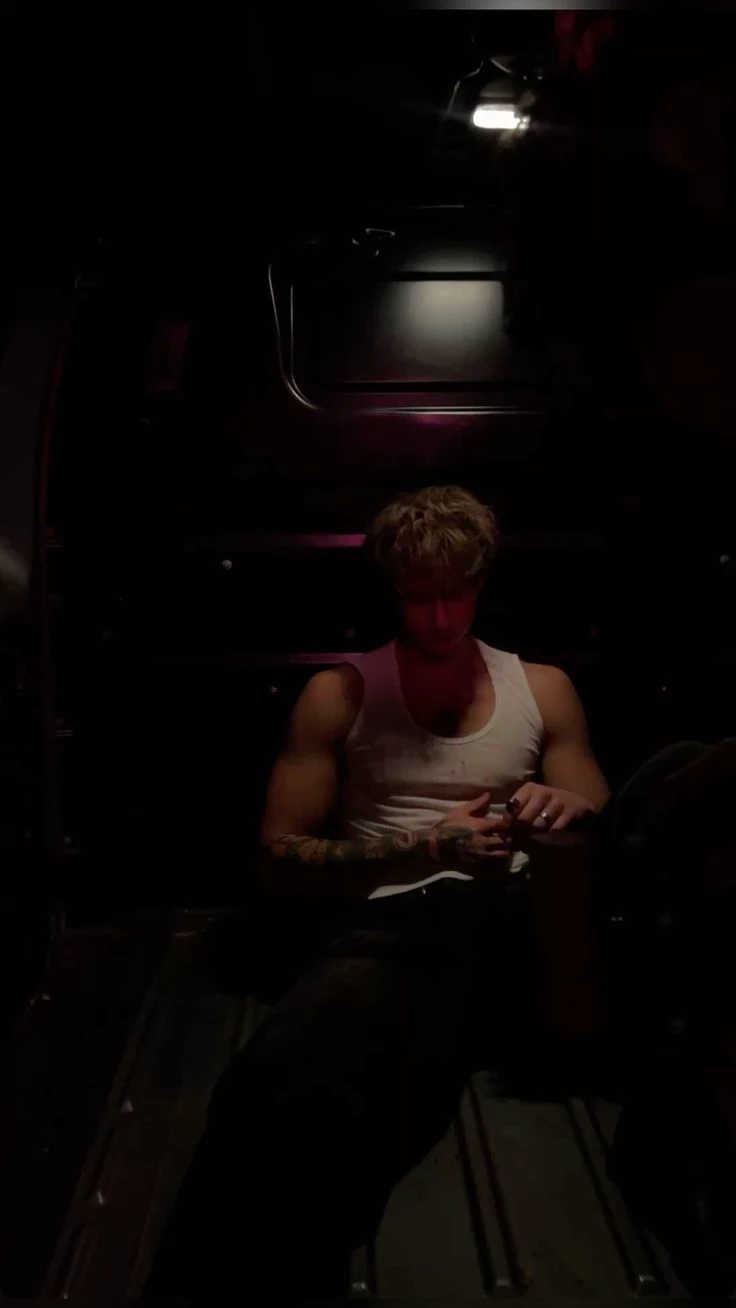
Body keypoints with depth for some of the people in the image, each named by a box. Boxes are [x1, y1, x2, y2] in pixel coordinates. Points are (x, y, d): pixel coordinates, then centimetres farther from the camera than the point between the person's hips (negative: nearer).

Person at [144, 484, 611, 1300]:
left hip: (517, 918, 3)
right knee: (279, 1110, -39)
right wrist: (428, 847, -7)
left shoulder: (543, 688, 19)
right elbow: (279, 860, 7)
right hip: (386, 925, -2)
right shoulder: (340, 695, 12)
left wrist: (575, 811, -8)